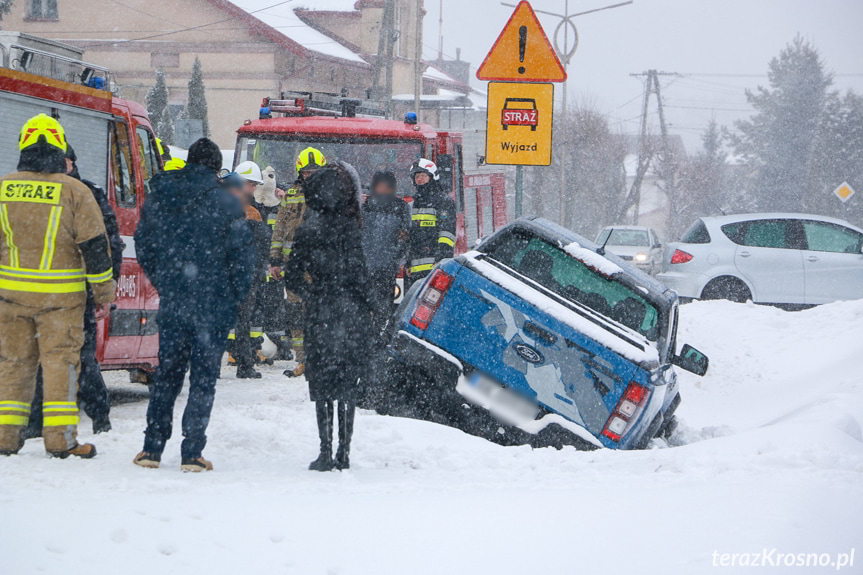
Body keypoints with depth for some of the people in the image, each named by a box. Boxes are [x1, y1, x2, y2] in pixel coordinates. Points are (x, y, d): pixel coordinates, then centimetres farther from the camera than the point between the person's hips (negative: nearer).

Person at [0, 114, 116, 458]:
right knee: (60, 359, 3)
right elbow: (94, 245, -5)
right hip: (60, 294, -3)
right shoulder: (75, 192, -7)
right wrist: (103, 290, 6)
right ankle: (60, 437, -1)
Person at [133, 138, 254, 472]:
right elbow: (241, 253, -9)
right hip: (213, 304, -4)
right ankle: (192, 454, 0)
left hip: (172, 303, 4)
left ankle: (152, 448, 13)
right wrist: (239, 294, 5)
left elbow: (142, 245, 10)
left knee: (166, 373, 15)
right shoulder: (225, 203, -10)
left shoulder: (158, 198, 4)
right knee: (203, 378, 3)